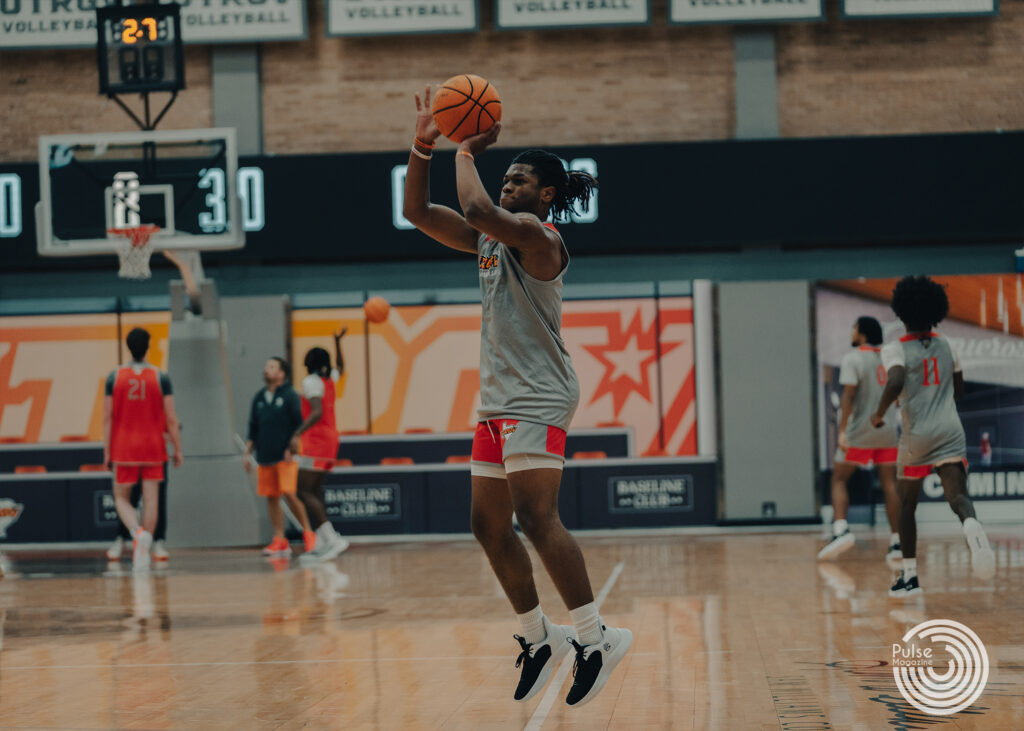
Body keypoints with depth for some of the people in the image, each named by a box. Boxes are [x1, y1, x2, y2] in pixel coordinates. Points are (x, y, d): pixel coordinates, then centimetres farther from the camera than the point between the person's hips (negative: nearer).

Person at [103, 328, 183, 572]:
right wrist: (177, 450, 3)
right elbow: (171, 419, -4)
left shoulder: (115, 376, -2)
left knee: (121, 498, 9)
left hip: (124, 449, 0)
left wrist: (107, 451, 1)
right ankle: (146, 543, 2)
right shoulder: (160, 377, -3)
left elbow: (107, 417, -3)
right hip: (153, 447, 0)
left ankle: (137, 532, -17)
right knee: (151, 499, 6)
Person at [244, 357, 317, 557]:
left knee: (289, 494, -13)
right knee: (271, 498, 3)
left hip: (285, 456, -6)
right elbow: (253, 428, 18)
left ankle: (308, 532, 1)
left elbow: (299, 425, -7)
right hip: (265, 457, 6)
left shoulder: (289, 396, -4)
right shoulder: (259, 398, 13)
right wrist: (248, 452, 12)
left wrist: (291, 448, -15)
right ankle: (279, 540, 6)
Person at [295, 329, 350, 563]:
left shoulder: (311, 382, -11)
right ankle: (321, 545, 5)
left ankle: (333, 539, -21)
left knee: (304, 491, -11)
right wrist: (338, 342, 39)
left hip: (316, 441, -9)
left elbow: (317, 412, -24)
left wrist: (297, 433, -32)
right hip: (331, 439, 9)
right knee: (314, 491, 10)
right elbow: (340, 367, 38)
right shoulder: (329, 379, 13)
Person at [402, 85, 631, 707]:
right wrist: (424, 146, 6)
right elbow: (419, 213, 16)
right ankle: (540, 639, 19)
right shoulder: (490, 239, 16)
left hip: (538, 399, -10)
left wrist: (469, 150, -11)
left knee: (536, 517, -18)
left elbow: (476, 208, -27)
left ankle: (595, 638, -15)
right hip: (498, 399, 10)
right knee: (489, 526, 10)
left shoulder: (537, 236, -10)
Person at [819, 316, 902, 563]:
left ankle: (841, 529, -15)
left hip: (861, 432, -5)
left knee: (839, 479, 5)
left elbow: (849, 395, -16)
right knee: (889, 485, 6)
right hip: (888, 431, 5)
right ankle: (896, 542, 1)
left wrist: (843, 430, -19)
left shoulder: (852, 359, -7)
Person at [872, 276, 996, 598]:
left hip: (917, 435, -2)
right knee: (957, 494, -14)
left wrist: (879, 414, -6)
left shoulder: (896, 350, -4)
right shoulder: (945, 346, 13)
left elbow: (895, 383, -21)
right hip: (951, 432, 2)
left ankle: (909, 575, 19)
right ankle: (972, 526, -49)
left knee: (906, 503, 15)